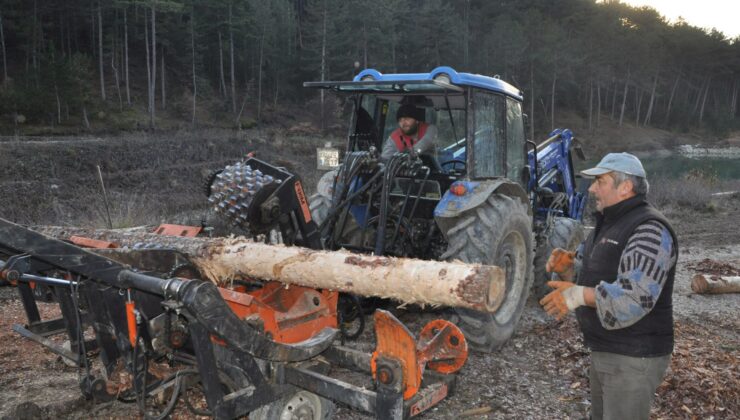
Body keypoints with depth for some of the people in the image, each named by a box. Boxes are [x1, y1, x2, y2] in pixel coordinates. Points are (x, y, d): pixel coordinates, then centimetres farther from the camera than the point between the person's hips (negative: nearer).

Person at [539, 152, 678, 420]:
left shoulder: (650, 230, -21)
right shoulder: (608, 224, 11)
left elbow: (637, 296, -31)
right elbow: (589, 274, 15)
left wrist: (581, 295, -32)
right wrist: (566, 266, -6)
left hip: (633, 357, -10)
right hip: (603, 351, 10)